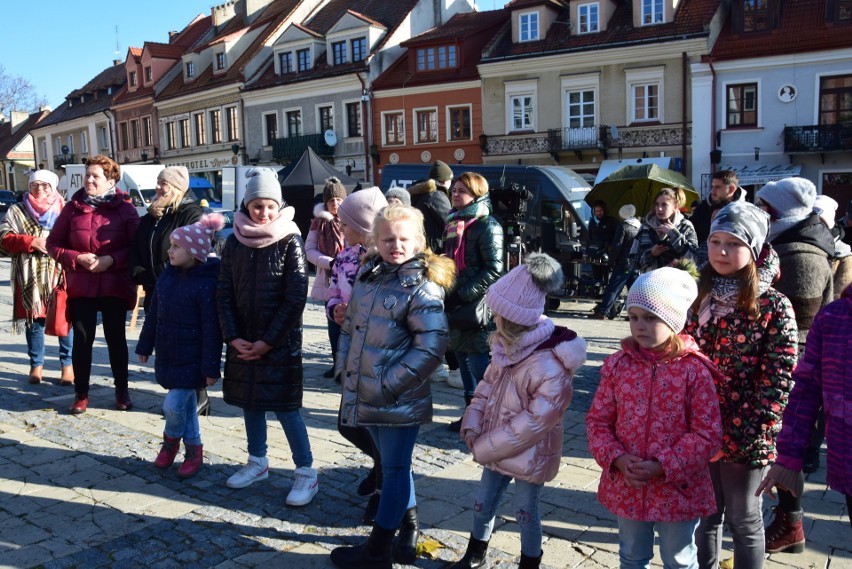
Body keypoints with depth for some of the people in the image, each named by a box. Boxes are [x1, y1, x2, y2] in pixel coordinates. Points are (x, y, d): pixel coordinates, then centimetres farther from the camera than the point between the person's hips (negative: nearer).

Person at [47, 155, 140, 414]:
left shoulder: (125, 208, -2)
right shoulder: (72, 208, 3)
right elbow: (53, 244, 6)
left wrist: (112, 260, -18)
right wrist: (77, 258, -11)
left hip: (115, 286, -1)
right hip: (80, 287, 1)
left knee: (116, 339, 8)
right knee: (82, 340, 5)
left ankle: (122, 391, 22)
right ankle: (81, 394, 17)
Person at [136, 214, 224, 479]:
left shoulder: (207, 283, -19)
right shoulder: (167, 275, 3)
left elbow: (212, 330, -18)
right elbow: (153, 314, 13)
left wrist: (211, 368, -17)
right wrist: (145, 346, 17)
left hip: (191, 360, -7)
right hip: (168, 354, 7)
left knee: (173, 404, -7)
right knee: (186, 402, 17)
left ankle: (171, 439, 24)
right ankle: (194, 450, 31)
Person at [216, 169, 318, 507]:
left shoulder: (290, 242, -9)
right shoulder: (235, 243, 4)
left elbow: (295, 299, -12)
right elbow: (224, 293, 4)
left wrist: (267, 342, -14)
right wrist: (233, 337, -6)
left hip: (280, 342, -5)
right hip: (242, 341, 5)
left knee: (285, 406, -4)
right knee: (250, 401, 13)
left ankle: (306, 472, 8)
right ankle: (257, 462, 31)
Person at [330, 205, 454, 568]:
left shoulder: (423, 287, -15)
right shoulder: (367, 276, 7)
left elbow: (431, 347, -20)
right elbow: (350, 326, 16)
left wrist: (390, 383, -18)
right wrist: (345, 366, 6)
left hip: (400, 399, -7)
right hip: (366, 394, 7)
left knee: (394, 468, 8)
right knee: (392, 464, 21)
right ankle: (409, 528, 39)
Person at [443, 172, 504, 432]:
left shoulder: (487, 226, -10)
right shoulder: (453, 223, 15)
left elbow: (493, 270, -17)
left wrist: (463, 295, -19)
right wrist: (448, 295, 10)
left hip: (478, 303, -8)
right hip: (456, 301, 8)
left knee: (477, 357, -5)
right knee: (462, 353, 13)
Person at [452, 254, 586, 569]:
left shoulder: (550, 365, -29)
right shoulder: (507, 347, -3)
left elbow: (536, 420, -27)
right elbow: (487, 384, 9)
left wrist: (485, 447, -20)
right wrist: (472, 424, -6)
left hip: (529, 454, -7)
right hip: (497, 447, 7)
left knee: (526, 511, 11)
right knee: (482, 502, 20)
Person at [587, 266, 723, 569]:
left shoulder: (694, 369, -15)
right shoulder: (617, 364, -5)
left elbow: (708, 433, -13)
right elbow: (598, 419, 1)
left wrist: (664, 466, -20)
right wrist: (616, 459, -15)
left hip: (678, 489, -3)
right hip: (626, 487, 3)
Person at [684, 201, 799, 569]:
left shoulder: (774, 306, -11)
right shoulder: (700, 296, 4)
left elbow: (779, 378, -13)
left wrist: (750, 434, -16)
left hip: (743, 436, -4)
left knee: (743, 521, 13)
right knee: (705, 515, 19)